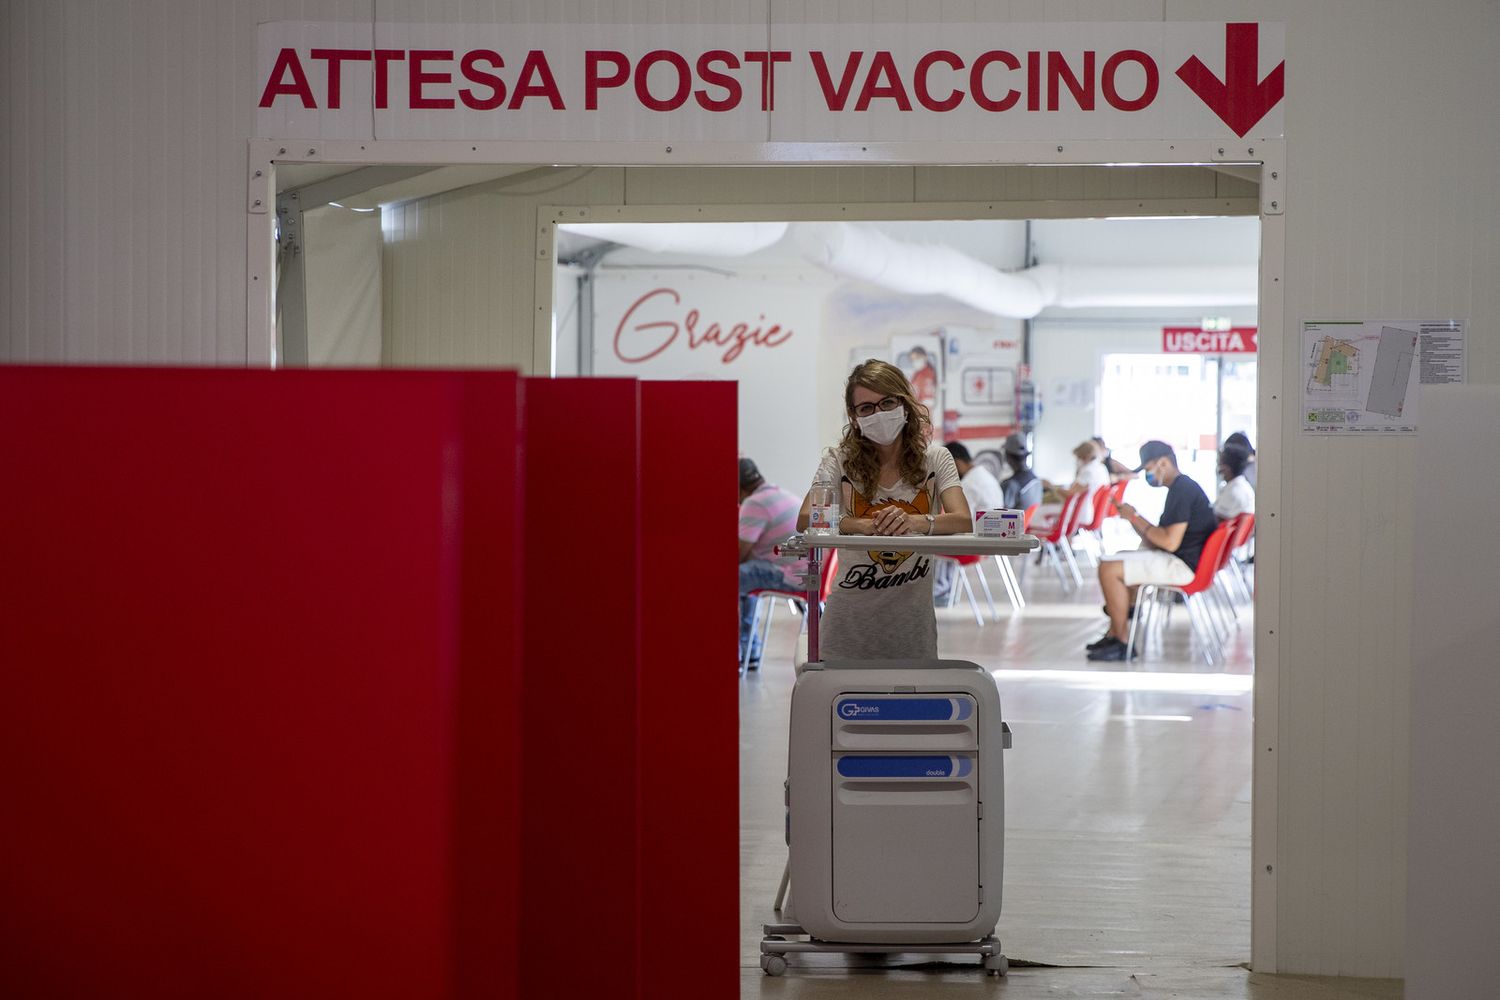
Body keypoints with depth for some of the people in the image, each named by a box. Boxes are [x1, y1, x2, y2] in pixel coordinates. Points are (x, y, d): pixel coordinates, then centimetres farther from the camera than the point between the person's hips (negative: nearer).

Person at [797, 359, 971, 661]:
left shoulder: (934, 459, 0)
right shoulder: (840, 460, -2)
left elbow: (963, 522, -13)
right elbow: (805, 521, -16)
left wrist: (915, 522, -34)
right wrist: (866, 526, -33)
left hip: (912, 619, 1)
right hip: (851, 615, -1)